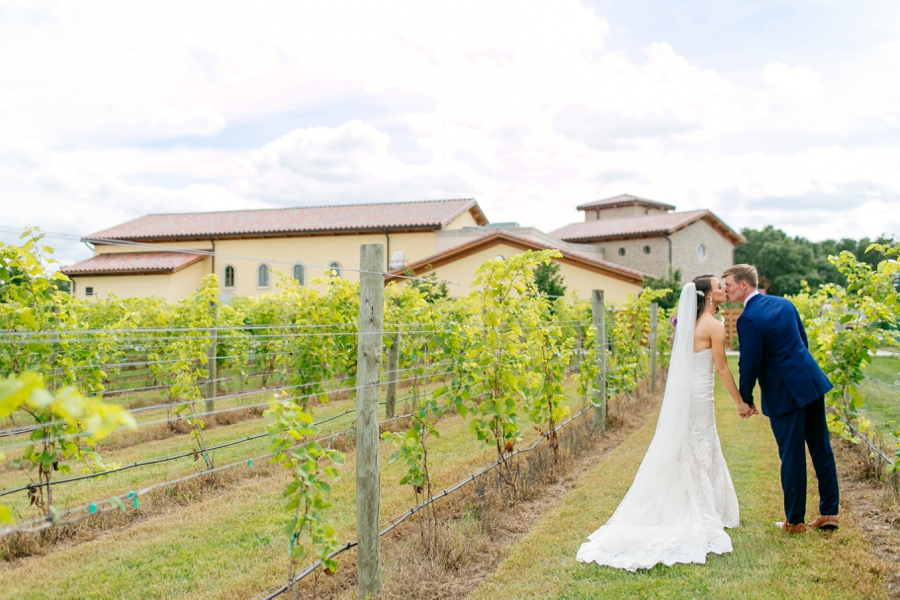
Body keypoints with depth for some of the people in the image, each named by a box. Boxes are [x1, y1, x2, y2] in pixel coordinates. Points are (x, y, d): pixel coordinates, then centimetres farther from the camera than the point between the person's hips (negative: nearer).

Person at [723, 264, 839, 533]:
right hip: (812, 381, 7)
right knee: (821, 448, 12)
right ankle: (829, 512, 20)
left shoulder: (748, 319, -15)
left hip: (783, 392, -7)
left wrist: (745, 398, 0)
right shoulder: (784, 303, 8)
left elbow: (750, 362, -13)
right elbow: (803, 341, 16)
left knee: (792, 455, 3)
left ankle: (795, 521, 14)